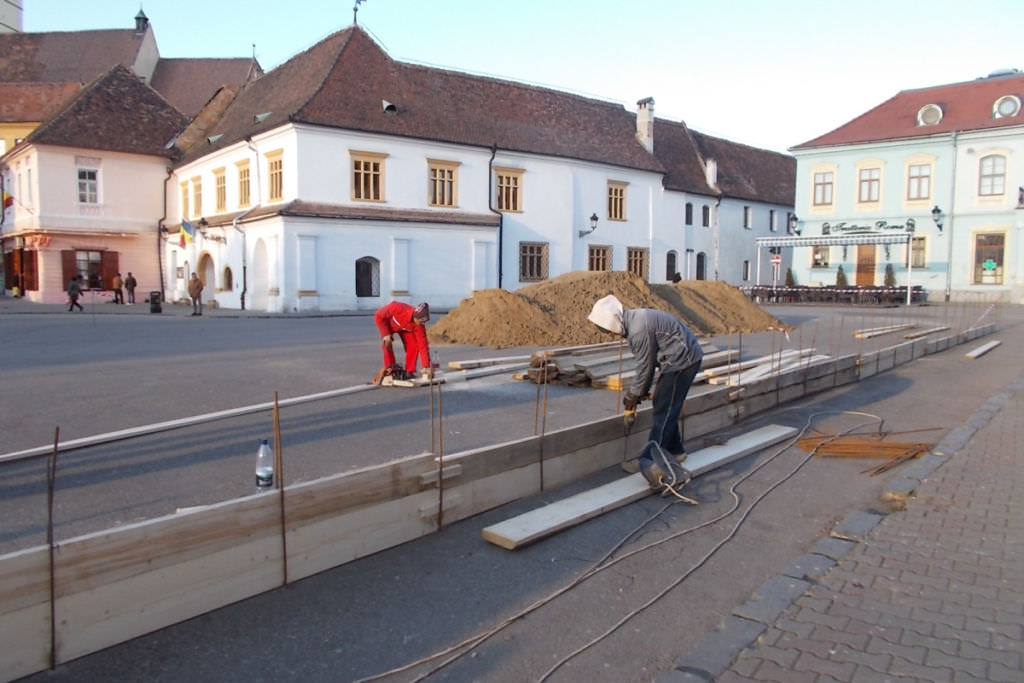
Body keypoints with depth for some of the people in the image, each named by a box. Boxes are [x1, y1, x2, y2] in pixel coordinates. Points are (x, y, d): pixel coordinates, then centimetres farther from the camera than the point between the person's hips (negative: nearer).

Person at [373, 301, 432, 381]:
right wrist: (386, 335, -31)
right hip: (387, 323, -2)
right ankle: (390, 370, -11)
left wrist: (426, 367, -34)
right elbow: (379, 316, -30)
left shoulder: (420, 325, -33)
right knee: (387, 344, -25)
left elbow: (423, 345, -31)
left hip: (405, 328, 2)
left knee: (414, 346, -16)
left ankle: (409, 372, -1)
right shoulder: (398, 308, -44)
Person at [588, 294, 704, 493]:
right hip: (686, 357, 10)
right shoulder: (635, 319, 7)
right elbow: (647, 361, 14)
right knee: (667, 409, 17)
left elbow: (645, 366, -17)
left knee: (663, 411, -7)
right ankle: (674, 451, 29)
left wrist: (634, 395, -3)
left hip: (682, 360, -10)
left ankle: (651, 461, -4)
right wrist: (640, 391, 14)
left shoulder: (639, 329, -25)